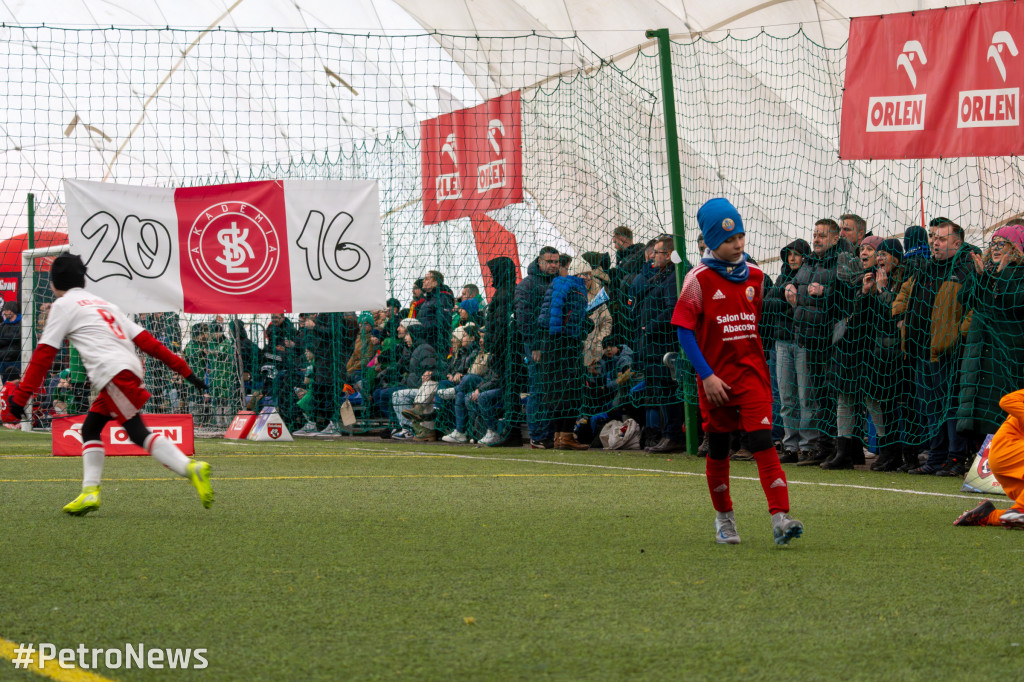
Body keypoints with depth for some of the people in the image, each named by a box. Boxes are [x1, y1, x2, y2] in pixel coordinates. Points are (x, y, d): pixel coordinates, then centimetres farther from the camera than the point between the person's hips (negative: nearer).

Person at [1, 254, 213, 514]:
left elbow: (43, 355, 2)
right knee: (90, 429, 17)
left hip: (113, 372, -8)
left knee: (138, 433, -15)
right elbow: (145, 340, 23)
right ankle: (90, 493, 9)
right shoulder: (104, 304, 30)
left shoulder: (64, 305, 9)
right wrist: (184, 369, 20)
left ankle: (191, 468, -31)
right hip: (131, 370, 8)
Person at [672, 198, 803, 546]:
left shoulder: (755, 275, 7)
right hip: (715, 379, -2)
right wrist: (707, 376, -16)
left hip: (752, 373, 2)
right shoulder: (699, 279, -7)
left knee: (763, 441, -14)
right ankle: (724, 517, 30)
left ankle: (780, 518, -23)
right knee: (718, 449, 10)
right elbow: (685, 331, -9)